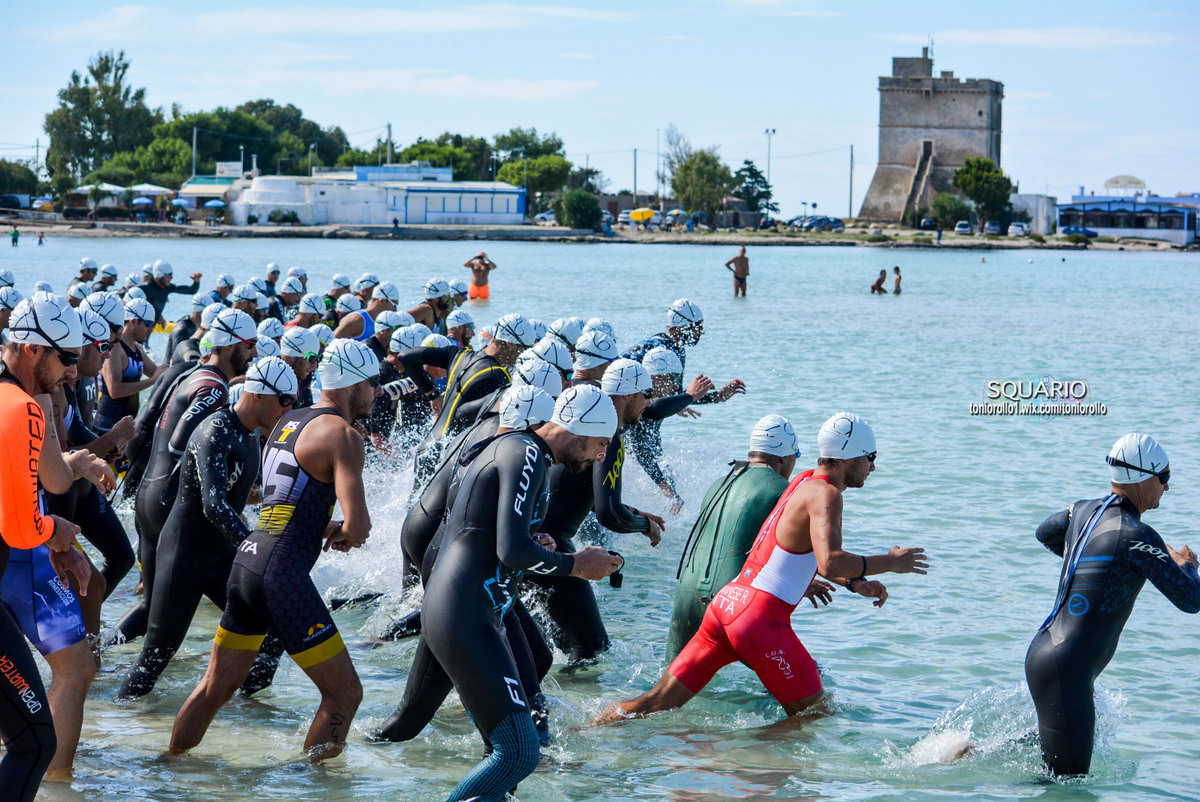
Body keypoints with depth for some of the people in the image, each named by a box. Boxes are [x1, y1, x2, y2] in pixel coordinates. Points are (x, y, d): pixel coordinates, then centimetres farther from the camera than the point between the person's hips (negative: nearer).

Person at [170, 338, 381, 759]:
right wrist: (348, 532, 4)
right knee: (344, 694, 0)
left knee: (215, 688, 22)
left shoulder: (286, 422, 17)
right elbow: (358, 525, -19)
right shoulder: (343, 435, -9)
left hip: (247, 561, 9)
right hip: (283, 573, -9)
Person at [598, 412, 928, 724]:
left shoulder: (804, 481, 21)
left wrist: (855, 583, 26)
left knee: (662, 700, 8)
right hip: (761, 613, -9)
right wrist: (888, 562, -12)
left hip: (727, 600, 9)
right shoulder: (825, 494, -8)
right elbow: (829, 562, -24)